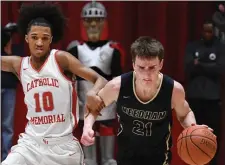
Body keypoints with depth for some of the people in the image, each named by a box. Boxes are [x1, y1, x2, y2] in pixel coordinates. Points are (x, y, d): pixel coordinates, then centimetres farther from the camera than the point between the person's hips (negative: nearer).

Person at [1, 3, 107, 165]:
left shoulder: (61, 59, -8)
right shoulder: (18, 65, 3)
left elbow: (100, 80, -12)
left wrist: (92, 93, -32)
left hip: (63, 144, -2)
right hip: (31, 142, 2)